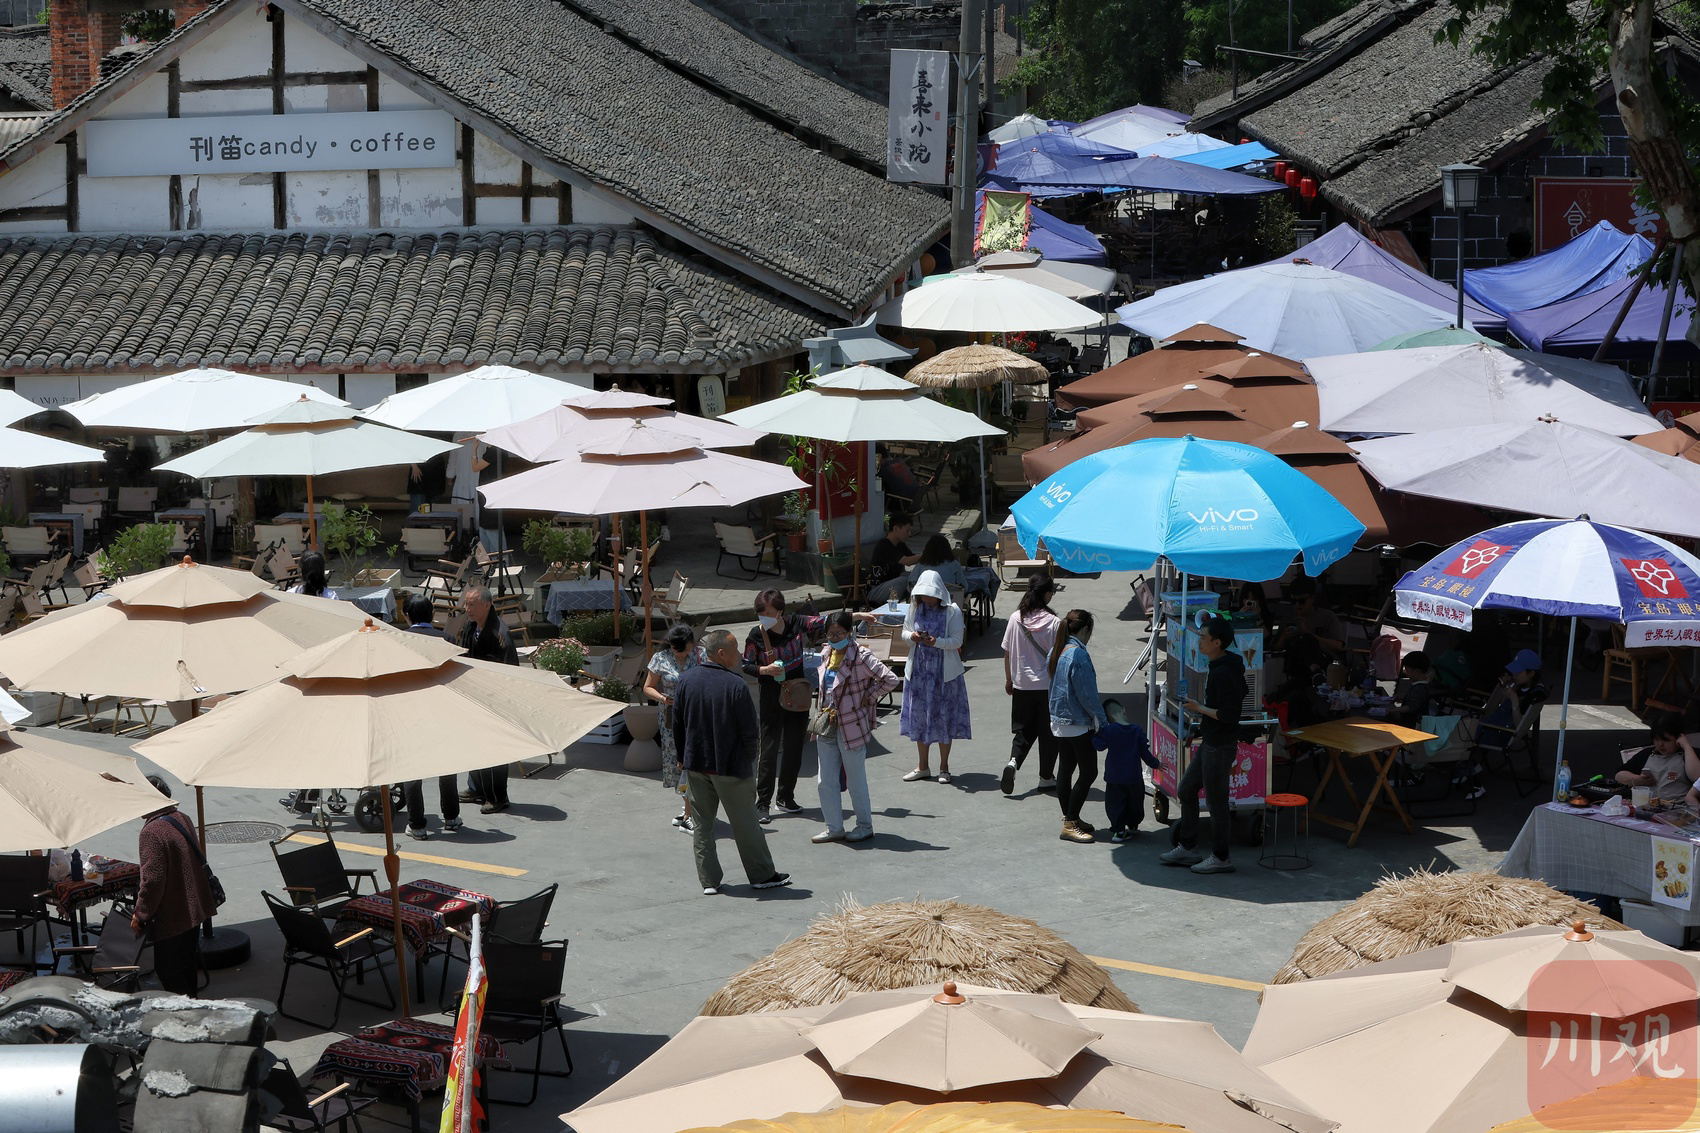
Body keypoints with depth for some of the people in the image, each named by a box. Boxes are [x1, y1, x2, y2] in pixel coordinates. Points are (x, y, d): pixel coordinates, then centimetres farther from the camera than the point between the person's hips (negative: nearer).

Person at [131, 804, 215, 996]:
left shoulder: (151, 833, -24)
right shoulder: (183, 820, 4)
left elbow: (152, 880, -26)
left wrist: (140, 915, -14)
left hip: (171, 918, -9)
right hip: (194, 907, 9)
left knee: (167, 971, 3)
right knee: (188, 965, 21)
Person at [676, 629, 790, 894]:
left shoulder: (685, 680, -3)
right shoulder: (736, 685, -19)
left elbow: (677, 724, 5)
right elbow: (750, 731, -14)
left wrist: (683, 757, 17)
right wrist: (748, 759, 4)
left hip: (695, 764, 4)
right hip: (730, 765, -4)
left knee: (702, 823, 12)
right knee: (745, 823, 8)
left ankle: (709, 880, 13)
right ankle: (762, 875, 18)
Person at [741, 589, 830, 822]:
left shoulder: (796, 623, -7)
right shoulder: (756, 635, -12)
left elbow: (824, 622, 3)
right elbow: (746, 665, -4)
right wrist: (764, 670, -21)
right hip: (772, 695, -3)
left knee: (794, 746, 10)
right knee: (770, 748, -6)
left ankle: (785, 796, 24)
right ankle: (763, 802, -3)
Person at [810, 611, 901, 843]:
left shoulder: (861, 657, -16)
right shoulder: (826, 653, 6)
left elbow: (891, 680, -17)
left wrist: (868, 697, -10)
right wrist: (823, 712, 13)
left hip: (851, 726, -7)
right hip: (827, 725, 7)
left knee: (856, 780, 5)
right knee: (825, 781, 8)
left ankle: (865, 826, 20)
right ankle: (834, 828, 18)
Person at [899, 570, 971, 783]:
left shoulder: (952, 611, -9)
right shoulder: (915, 608, 2)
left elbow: (957, 641, -11)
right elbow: (904, 632, 10)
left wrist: (936, 642, -28)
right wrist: (912, 636, -13)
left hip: (944, 671, -4)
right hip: (919, 669, 4)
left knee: (943, 717, 1)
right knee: (919, 717, 8)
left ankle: (944, 767, 14)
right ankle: (923, 767, 21)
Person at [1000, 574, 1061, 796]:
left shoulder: (1015, 619, -5)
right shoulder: (1052, 622, -15)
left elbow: (1007, 653, 3)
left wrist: (1008, 679, 16)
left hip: (1022, 684, 3)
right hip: (1047, 684, -3)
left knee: (1023, 728, 14)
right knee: (1048, 732, 11)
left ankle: (1013, 761, -11)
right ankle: (1046, 777, 17)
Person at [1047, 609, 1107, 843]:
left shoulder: (1057, 651, 7)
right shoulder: (1078, 655, -21)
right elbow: (1087, 694, -20)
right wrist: (1102, 719, -8)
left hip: (1059, 722, 9)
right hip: (1078, 723, -9)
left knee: (1065, 770, 15)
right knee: (1088, 772, -3)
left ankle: (1070, 819, 23)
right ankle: (1070, 824, -4)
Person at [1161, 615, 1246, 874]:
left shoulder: (1223, 673, -24)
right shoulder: (1217, 667, 8)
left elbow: (1228, 714, -28)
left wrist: (1200, 709, -16)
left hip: (1219, 746, -11)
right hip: (1210, 743, 11)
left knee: (1216, 801, 0)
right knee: (1186, 790, 17)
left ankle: (1221, 858, 11)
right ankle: (1186, 848, 26)